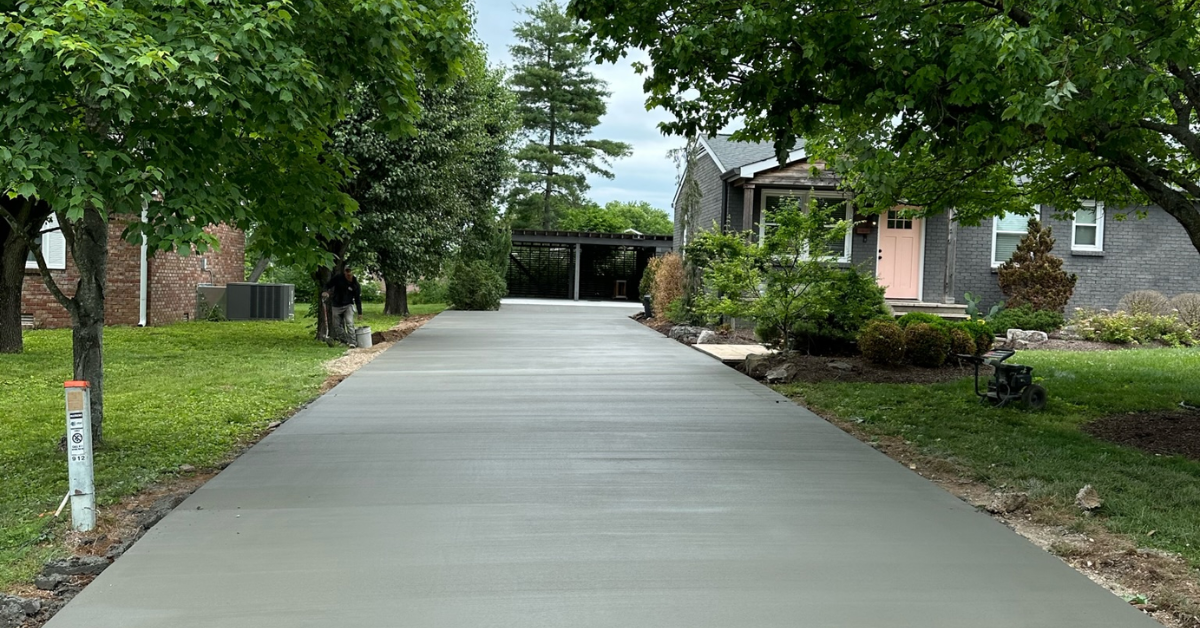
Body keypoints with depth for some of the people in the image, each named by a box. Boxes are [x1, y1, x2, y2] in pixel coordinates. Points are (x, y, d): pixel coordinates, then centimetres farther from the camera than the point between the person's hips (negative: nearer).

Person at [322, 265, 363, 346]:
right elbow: (328, 285, -1)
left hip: (348, 305, -2)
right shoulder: (338, 278, -11)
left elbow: (358, 299, -4)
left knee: (349, 323, -18)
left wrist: (360, 312, -5)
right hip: (337, 306, 2)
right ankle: (344, 340, 21)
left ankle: (352, 342, -18)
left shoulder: (355, 284, -10)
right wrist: (325, 292, -26)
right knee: (336, 324, 6)